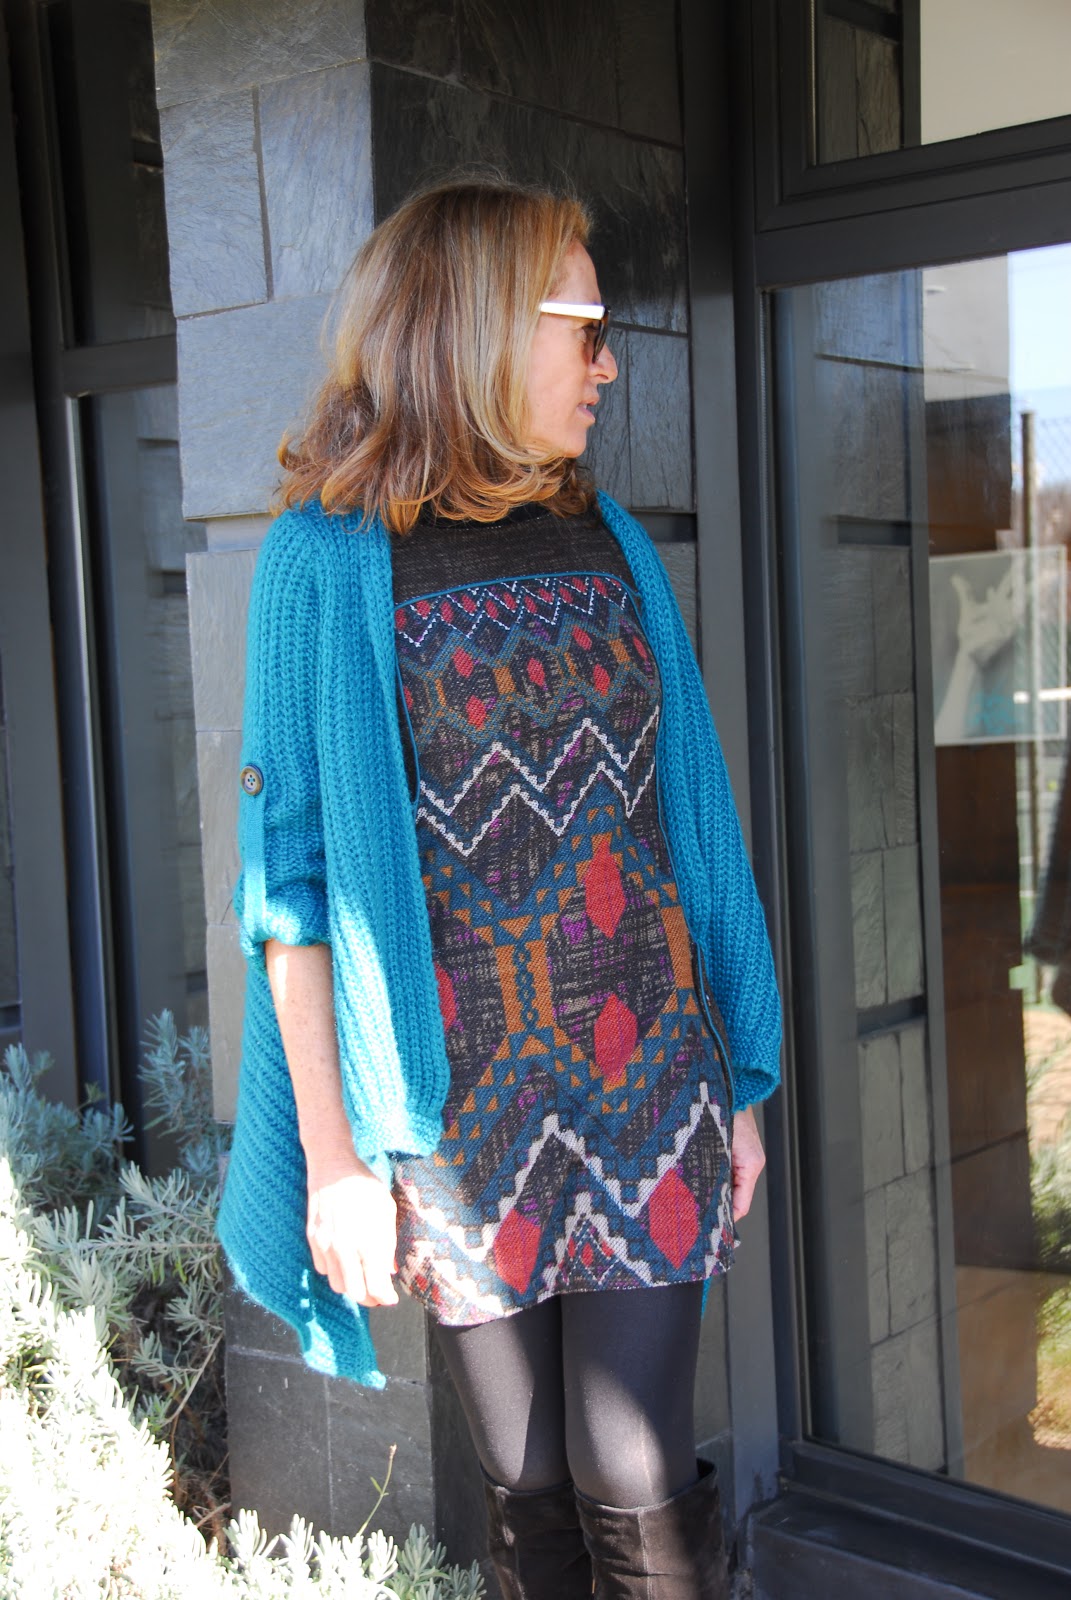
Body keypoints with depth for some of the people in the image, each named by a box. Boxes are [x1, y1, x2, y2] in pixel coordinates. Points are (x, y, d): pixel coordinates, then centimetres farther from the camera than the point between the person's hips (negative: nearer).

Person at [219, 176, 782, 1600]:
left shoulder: (608, 540, 8)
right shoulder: (329, 557, -5)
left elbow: (685, 814, 10)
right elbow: (294, 870, -6)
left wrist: (736, 1088, 8)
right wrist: (334, 1151, -9)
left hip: (649, 1080, 3)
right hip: (463, 1108, -2)